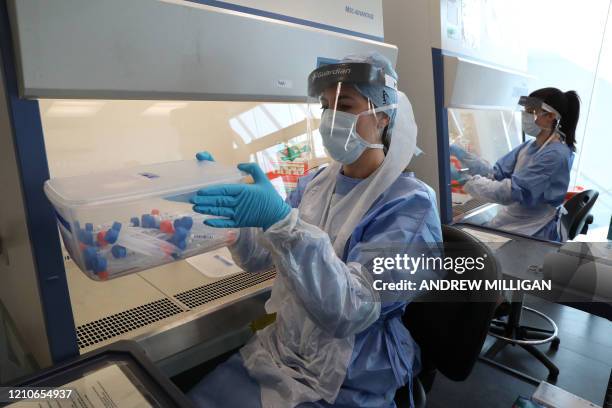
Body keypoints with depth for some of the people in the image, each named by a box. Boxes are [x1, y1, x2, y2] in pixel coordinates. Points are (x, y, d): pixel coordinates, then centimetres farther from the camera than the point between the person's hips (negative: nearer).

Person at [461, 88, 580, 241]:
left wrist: (467, 181, -24)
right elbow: (497, 172, 2)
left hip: (533, 233, -7)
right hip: (513, 220, 7)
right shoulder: (529, 146, 5)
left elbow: (512, 192, -26)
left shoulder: (555, 155, -20)